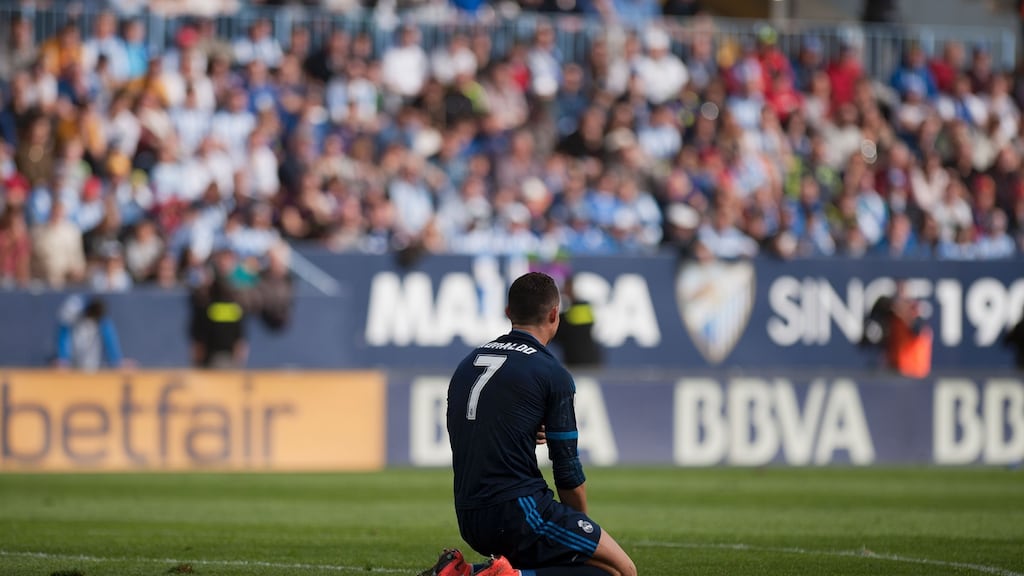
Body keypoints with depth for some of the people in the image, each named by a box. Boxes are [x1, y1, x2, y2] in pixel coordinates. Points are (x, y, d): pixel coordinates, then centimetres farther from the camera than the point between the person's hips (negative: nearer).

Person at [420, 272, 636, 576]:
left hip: (469, 522, 8)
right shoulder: (552, 374, -6)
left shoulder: (468, 364, 15)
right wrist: (582, 523, 12)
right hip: (520, 512, -8)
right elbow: (568, 469, -2)